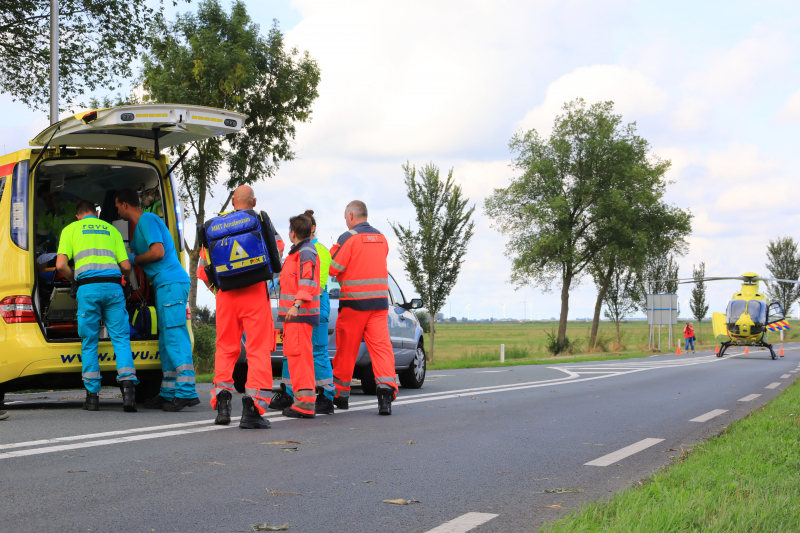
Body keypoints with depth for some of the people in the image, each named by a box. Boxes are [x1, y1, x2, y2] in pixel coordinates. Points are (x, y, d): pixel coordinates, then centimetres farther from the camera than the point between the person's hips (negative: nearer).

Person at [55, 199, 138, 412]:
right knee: (121, 338, 3)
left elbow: (61, 265, 4)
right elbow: (126, 266, 14)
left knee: (89, 342, 8)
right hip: (113, 286, 1)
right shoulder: (111, 230, 22)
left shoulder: (70, 229, 17)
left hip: (88, 287, -1)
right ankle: (127, 385, -15)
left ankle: (93, 395, 8)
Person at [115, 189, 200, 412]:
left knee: (175, 336, -15)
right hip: (165, 285, 10)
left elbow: (158, 252, -17)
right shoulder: (139, 226, 25)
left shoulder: (147, 220, -7)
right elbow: (137, 255, 34)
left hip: (171, 283, -10)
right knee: (166, 340, 10)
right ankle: (168, 393, 12)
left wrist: (134, 259, -4)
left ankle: (187, 392, -19)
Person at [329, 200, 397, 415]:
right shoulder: (381, 238, 12)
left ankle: (340, 394, 20)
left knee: (346, 349, 8)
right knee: (381, 345, -4)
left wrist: (332, 251, 11)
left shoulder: (348, 238, -8)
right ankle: (386, 389, -23)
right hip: (379, 301, 4)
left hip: (354, 302, -4)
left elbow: (333, 268, -9)